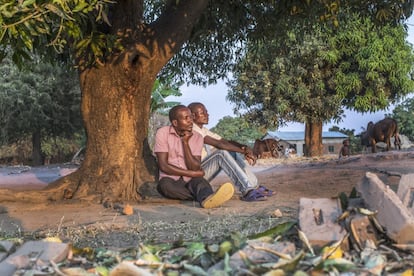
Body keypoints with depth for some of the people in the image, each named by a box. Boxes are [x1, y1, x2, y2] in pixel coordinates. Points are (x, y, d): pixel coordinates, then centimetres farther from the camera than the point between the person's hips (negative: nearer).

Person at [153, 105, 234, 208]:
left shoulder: (197, 137, 3)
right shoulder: (163, 133, -4)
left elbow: (195, 169, -6)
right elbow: (163, 166, -10)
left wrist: (185, 142, -12)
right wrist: (191, 173, -9)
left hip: (190, 182, 1)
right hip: (171, 181, -1)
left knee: (199, 180, -33)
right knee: (165, 184, -36)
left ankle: (207, 199, -68)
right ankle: (205, 196, -38)